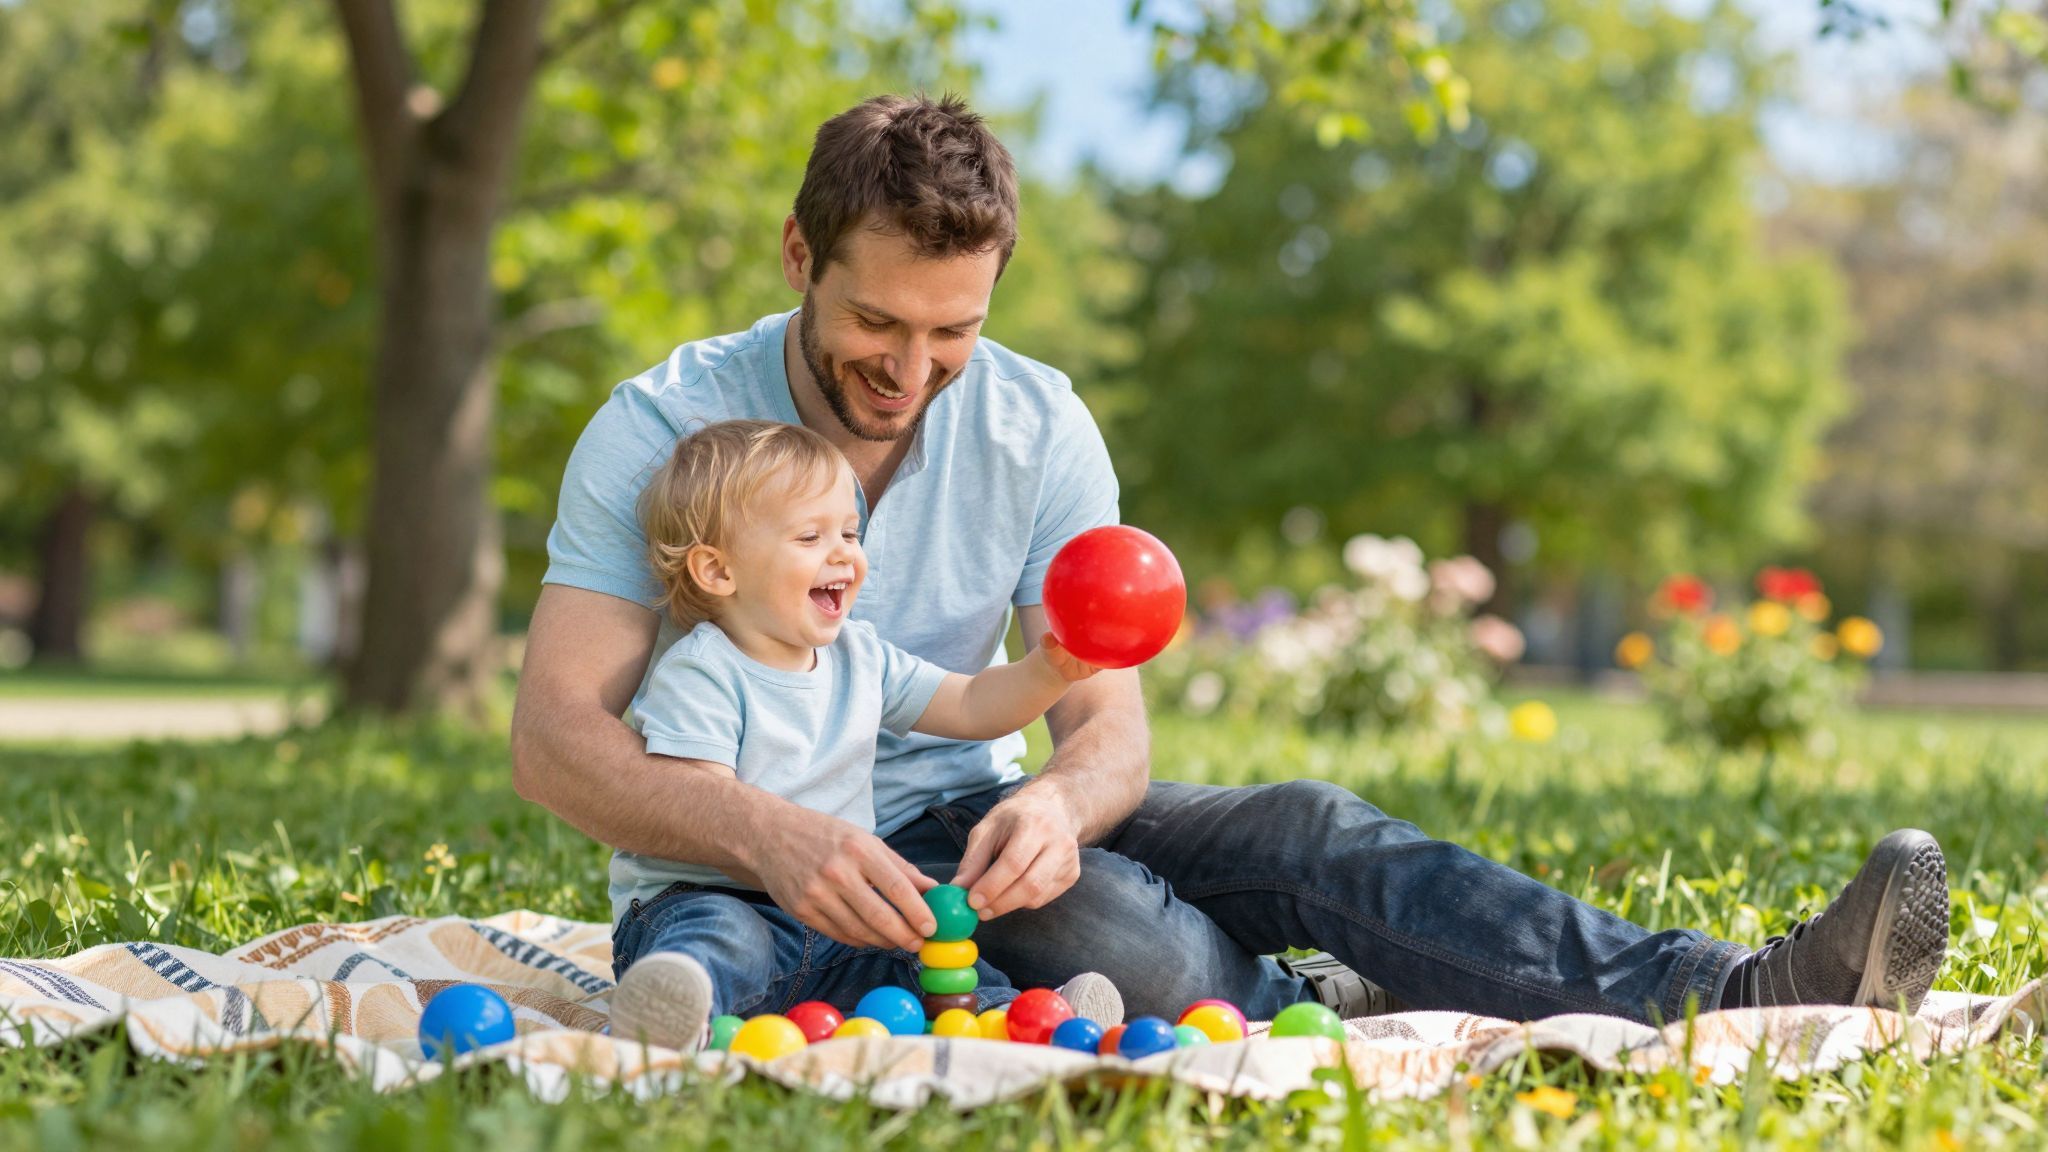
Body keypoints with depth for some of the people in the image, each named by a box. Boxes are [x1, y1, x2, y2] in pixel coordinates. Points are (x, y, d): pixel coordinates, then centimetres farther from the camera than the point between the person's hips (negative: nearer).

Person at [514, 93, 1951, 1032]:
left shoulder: (1036, 426, -3)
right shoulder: (661, 429, -13)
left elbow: (1112, 724, -8)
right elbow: (555, 739, -20)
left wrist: (1055, 804, -33)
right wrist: (766, 831, -38)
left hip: (962, 816, 4)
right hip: (740, 876, -3)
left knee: (1296, 830, -21)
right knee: (1108, 941, -36)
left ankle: (1741, 992, -31)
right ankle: (1324, 1011, -14)